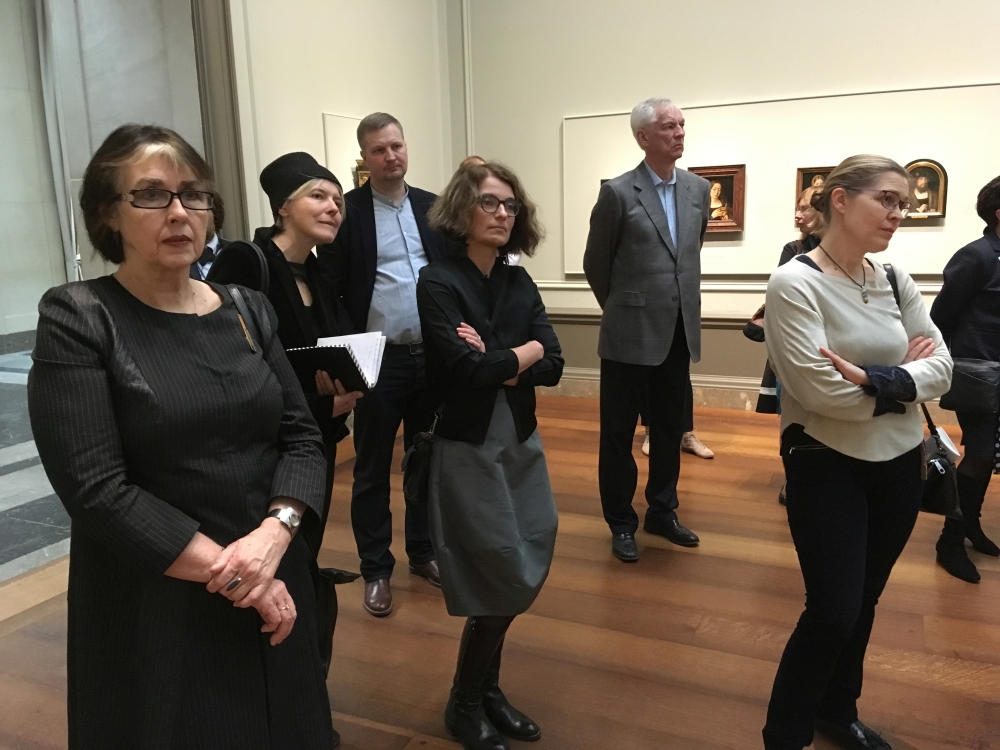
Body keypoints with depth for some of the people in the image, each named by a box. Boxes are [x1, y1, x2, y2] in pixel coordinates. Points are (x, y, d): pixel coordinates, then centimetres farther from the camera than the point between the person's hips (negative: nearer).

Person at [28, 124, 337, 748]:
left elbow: (304, 438, 0)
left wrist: (274, 534, -18)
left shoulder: (249, 310, 4)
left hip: (273, 588, 5)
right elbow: (95, 489, -17)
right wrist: (227, 572, -17)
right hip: (155, 609, -4)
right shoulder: (76, 318, -10)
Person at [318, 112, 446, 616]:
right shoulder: (347, 210, -5)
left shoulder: (432, 206, 7)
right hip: (378, 361, -4)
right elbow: (329, 288, -7)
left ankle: (423, 552, 32)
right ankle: (376, 570, 22)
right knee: (372, 469, 7)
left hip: (432, 355, 4)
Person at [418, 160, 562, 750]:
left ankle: (487, 689, 34)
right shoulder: (439, 282, -12)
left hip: (522, 441, 6)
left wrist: (496, 362, -17)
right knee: (508, 578, 0)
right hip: (469, 447, -6)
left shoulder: (520, 282, 7)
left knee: (525, 572, 11)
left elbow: (553, 367, -2)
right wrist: (524, 352, -7)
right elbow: (466, 370, -22)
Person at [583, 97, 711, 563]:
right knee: (619, 432, 5)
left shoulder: (698, 189, 7)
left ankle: (662, 512, 31)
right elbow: (595, 264, 0)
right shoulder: (618, 193, -9)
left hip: (679, 332, 5)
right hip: (631, 334, -5)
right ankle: (621, 524, 20)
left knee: (670, 429, 15)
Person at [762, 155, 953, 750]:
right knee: (832, 611, -1)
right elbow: (824, 393, -22)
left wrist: (876, 380, -20)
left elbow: (942, 366, -3)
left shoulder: (894, 279, 2)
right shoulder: (795, 284, -17)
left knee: (864, 602, 18)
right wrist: (905, 379, -9)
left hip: (899, 463, 6)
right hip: (828, 466, -6)